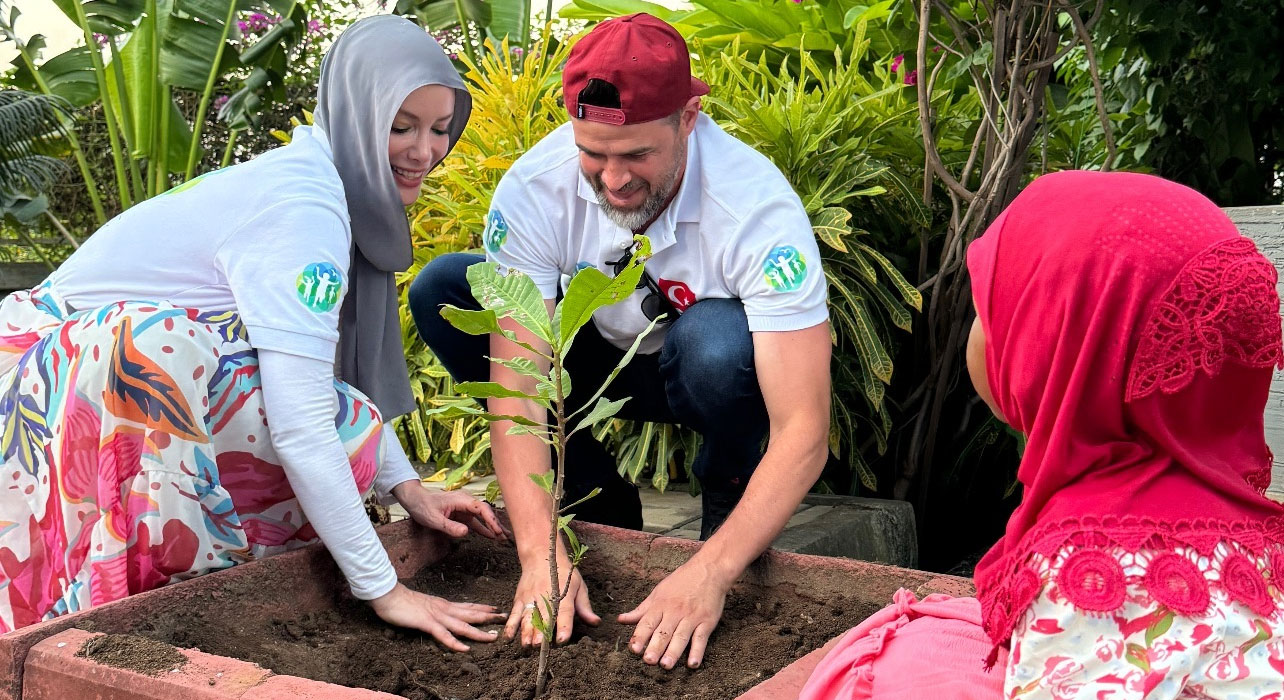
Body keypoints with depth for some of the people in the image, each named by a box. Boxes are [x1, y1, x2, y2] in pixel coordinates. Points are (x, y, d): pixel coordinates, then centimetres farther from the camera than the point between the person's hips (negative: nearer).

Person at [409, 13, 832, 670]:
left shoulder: (758, 207, -32)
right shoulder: (535, 189, -25)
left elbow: (804, 431, -35)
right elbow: (518, 386, -28)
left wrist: (710, 571, -45)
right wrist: (542, 551, -39)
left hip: (707, 374, -3)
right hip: (602, 358, 3)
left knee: (717, 340, -39)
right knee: (442, 291, -19)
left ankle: (726, 494, -4)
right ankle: (597, 504, -4)